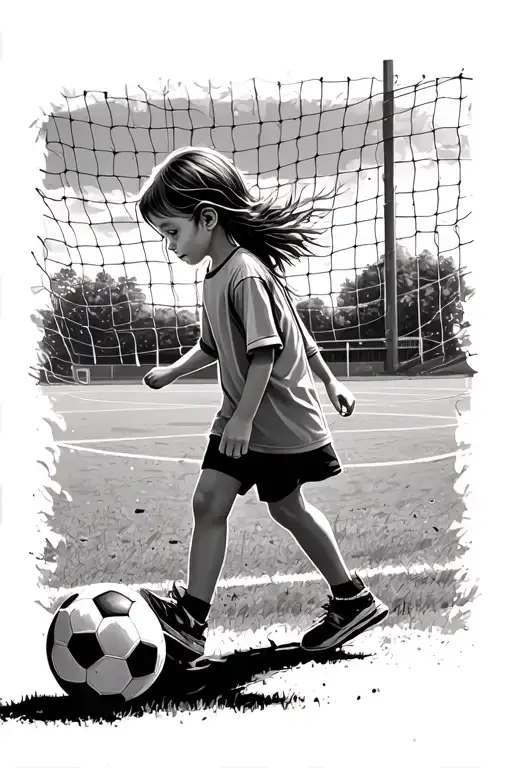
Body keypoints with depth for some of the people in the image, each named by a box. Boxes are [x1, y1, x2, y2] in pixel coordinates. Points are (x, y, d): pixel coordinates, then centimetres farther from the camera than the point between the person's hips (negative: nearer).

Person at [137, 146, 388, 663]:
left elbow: (266, 351, -25)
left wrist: (244, 418, -25)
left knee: (287, 509, 1)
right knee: (208, 500, 4)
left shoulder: (247, 274, -22)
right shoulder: (216, 275, 8)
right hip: (240, 416, 9)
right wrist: (172, 372, 14)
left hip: (279, 419, -9)